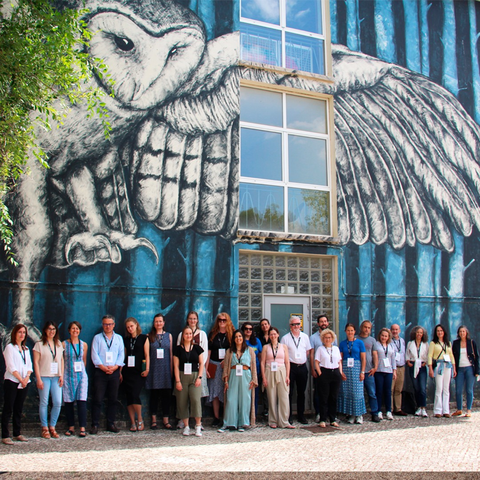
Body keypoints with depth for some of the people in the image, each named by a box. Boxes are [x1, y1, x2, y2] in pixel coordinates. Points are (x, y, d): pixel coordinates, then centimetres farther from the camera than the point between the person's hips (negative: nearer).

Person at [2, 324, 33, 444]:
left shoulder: (26, 349, 17)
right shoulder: (10, 347, -3)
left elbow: (29, 365, 12)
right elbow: (11, 367, -10)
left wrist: (27, 377, -6)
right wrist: (21, 379, -12)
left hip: (24, 383, 6)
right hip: (11, 382, -6)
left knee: (19, 409, 10)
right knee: (8, 409, -4)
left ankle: (17, 434, 16)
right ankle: (5, 436, -3)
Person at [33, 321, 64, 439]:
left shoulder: (59, 344, 13)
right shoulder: (39, 344, 0)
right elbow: (36, 362, -4)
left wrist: (61, 375, 4)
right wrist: (38, 379, -10)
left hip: (56, 377, 4)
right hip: (44, 377, -3)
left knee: (58, 403, -2)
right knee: (44, 403, -1)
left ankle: (52, 427, 12)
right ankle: (44, 428, 10)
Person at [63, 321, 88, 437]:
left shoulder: (84, 345, 8)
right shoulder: (64, 344, 2)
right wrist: (61, 375, 4)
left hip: (81, 375, 1)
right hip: (68, 376, -1)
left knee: (82, 401, -7)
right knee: (68, 402, 2)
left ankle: (82, 428, -5)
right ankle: (71, 427, 13)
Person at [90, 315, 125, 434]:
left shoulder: (119, 338, 14)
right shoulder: (97, 338, 9)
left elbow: (121, 354, 7)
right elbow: (94, 355, -1)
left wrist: (115, 366, -9)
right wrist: (103, 367, -13)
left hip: (114, 372, 2)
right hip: (100, 372, -2)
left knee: (113, 399, 5)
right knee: (97, 399, -5)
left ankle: (111, 424, 13)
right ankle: (95, 425, -1)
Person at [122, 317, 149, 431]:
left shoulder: (144, 338, 4)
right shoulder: (126, 340, 14)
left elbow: (147, 355, 1)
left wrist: (147, 369, -9)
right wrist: (120, 371, 8)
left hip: (139, 371, -4)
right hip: (127, 371, 4)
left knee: (135, 395, -14)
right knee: (129, 397, 2)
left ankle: (140, 420, 3)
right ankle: (133, 423, 7)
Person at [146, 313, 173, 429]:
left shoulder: (168, 335, 10)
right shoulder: (149, 336, 6)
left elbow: (171, 353, 9)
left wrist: (171, 369, 4)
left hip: (165, 369, 1)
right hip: (154, 369, -1)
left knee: (166, 395, 2)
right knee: (154, 395, 3)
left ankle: (166, 420, 8)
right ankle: (154, 420, 11)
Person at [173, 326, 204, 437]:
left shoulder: (197, 348, 8)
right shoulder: (178, 349, 5)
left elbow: (201, 363, 8)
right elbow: (176, 366, 2)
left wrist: (199, 377, -4)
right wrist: (177, 381, -5)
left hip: (194, 376, 0)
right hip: (182, 377, 1)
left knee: (196, 399, -16)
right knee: (182, 402, 0)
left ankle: (198, 425, -8)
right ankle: (186, 426, 10)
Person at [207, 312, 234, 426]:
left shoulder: (232, 334, 5)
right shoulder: (213, 334, 9)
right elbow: (208, 352, 7)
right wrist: (206, 368, 0)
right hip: (214, 365, 1)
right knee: (215, 391, 0)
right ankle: (216, 417, 6)